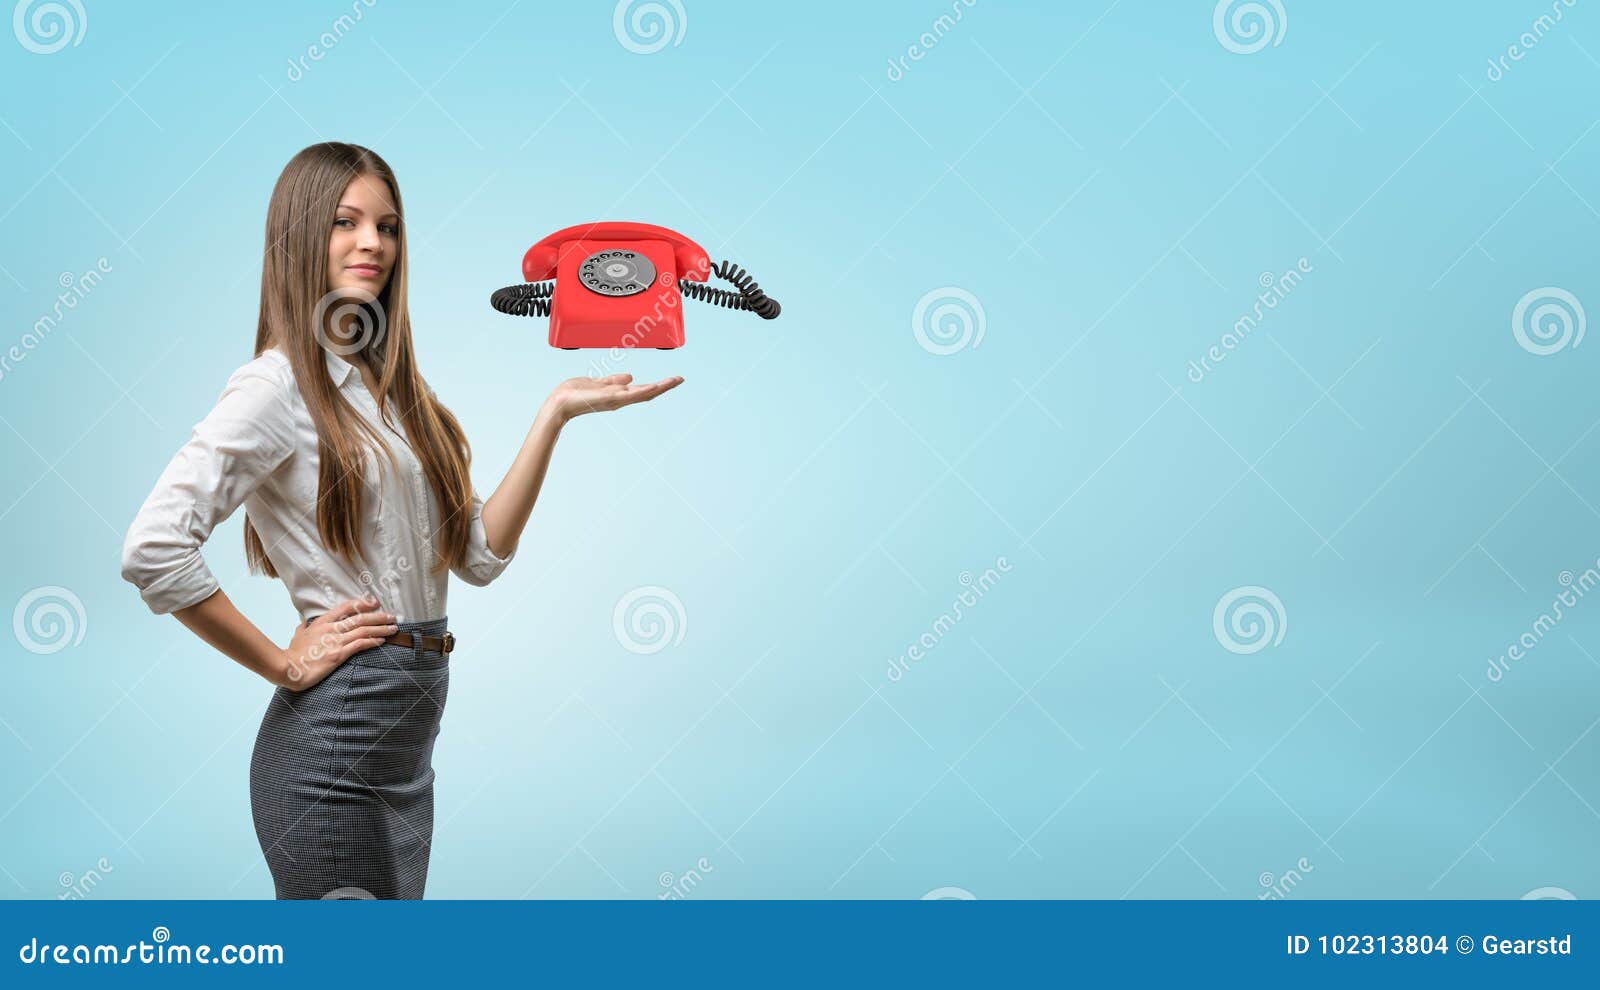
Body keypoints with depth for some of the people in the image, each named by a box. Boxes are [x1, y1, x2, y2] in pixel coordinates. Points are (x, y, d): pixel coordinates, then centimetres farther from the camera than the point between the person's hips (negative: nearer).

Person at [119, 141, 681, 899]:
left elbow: (480, 555, 7)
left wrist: (555, 413, 1)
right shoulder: (278, 386, -11)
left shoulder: (389, 389, 13)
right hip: (334, 733, -8)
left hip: (408, 742, 8)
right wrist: (282, 664, -15)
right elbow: (152, 547, -23)